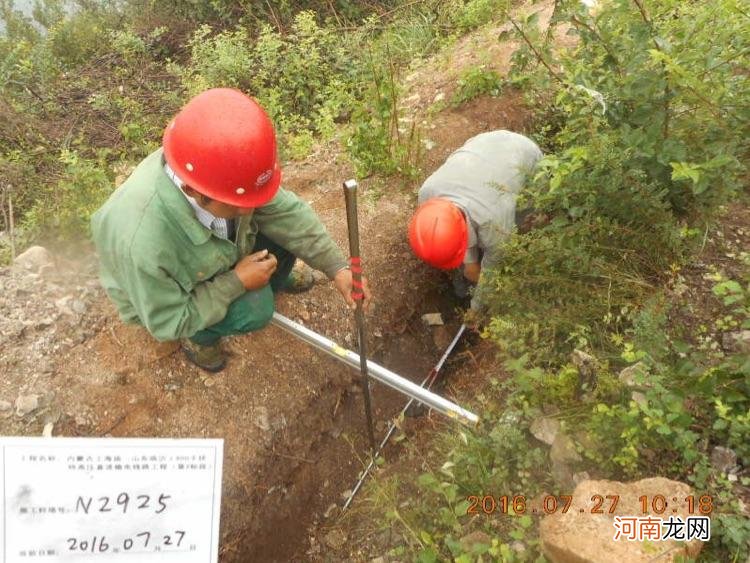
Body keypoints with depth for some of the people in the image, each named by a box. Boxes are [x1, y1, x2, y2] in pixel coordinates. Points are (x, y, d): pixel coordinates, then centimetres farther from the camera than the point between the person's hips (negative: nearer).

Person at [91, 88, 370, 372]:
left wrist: (337, 268, -21)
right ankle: (199, 335, 7)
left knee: (287, 227, -13)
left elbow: (286, 212, -17)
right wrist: (237, 282, -29)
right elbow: (167, 323, -27)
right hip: (166, 300, -4)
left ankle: (273, 281, 19)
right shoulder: (142, 243, -43)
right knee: (254, 308, -26)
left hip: (217, 249, 5)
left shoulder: (225, 168, -31)